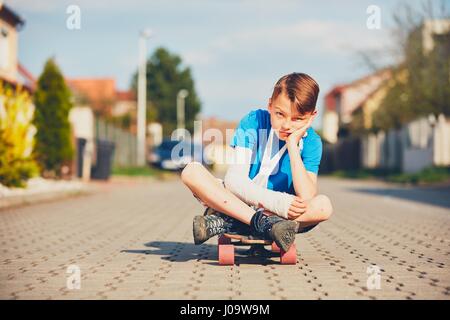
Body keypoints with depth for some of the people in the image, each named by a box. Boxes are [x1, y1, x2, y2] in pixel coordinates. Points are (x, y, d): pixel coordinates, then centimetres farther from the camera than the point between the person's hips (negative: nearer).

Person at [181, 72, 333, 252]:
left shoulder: (311, 142, -8)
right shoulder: (253, 122, -10)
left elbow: (307, 197, -22)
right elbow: (234, 179, -18)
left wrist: (293, 145, -24)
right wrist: (275, 202, -32)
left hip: (281, 213, 0)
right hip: (240, 202, 0)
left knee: (324, 206, -30)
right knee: (192, 171, -23)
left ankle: (226, 222, -30)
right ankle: (264, 223, -32)